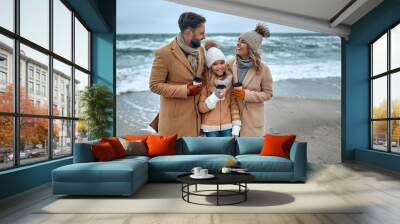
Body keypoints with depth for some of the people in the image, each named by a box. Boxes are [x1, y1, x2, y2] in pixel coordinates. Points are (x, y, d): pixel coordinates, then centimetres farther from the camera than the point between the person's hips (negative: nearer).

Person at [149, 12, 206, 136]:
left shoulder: (200, 50, 4)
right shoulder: (164, 53, -16)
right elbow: (155, 85, -14)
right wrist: (185, 90, -20)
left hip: (195, 113, 7)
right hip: (175, 116, -6)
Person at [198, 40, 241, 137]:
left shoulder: (230, 80, 2)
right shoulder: (205, 82, -7)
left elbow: (234, 105, 4)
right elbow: (201, 108, -5)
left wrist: (236, 128, -2)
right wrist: (214, 97, -22)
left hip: (227, 127, 3)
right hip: (210, 128, -2)